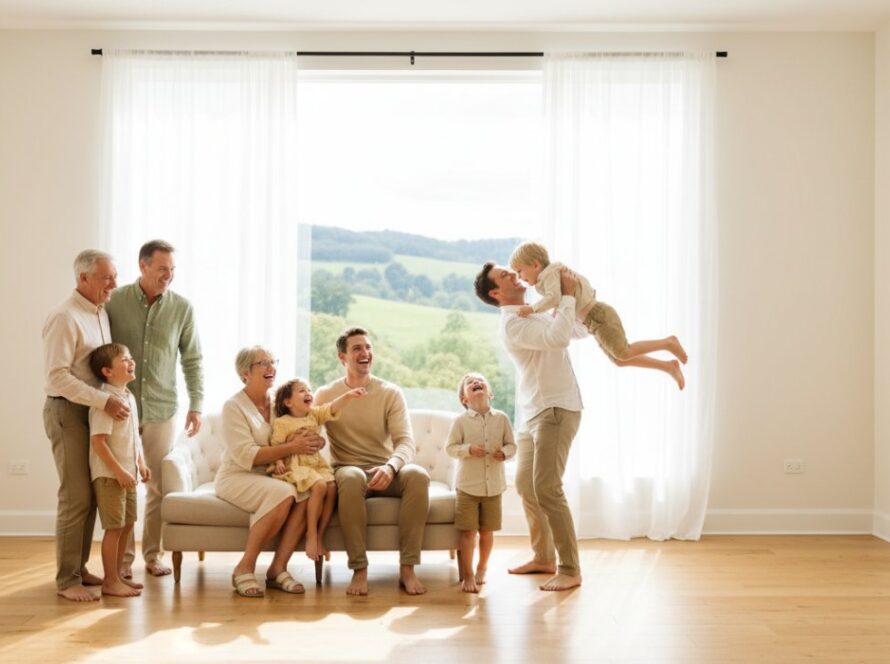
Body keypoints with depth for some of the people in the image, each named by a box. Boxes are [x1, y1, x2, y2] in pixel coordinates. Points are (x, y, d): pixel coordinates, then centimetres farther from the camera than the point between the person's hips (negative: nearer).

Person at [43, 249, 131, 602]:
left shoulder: (101, 313, 11)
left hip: (95, 411, 8)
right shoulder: (65, 318, -15)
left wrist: (113, 400, 8)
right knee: (76, 497, -7)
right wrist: (104, 400, -26)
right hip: (68, 412, -8)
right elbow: (57, 377, -22)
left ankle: (79, 568, 22)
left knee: (91, 495, 11)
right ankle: (67, 580, 2)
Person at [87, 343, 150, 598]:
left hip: (127, 473, 9)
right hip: (109, 475, -9)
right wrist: (118, 471, -23)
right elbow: (98, 441, -23)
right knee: (114, 528, -3)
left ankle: (117, 575, 26)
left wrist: (141, 463, 12)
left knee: (126, 524, 14)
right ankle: (110, 582, 7)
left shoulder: (129, 397, 11)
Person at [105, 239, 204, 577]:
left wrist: (196, 404, 2)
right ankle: (123, 556, 17)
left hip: (161, 409, 1)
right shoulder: (115, 302, -4)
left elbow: (192, 360, 5)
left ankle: (153, 553, 21)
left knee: (159, 485, 7)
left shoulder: (182, 307, -1)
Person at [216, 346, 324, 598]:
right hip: (237, 478, -5)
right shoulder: (234, 407, -6)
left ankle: (278, 568, -20)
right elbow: (246, 456, -19)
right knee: (284, 493, -34)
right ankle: (245, 568, -21)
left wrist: (314, 441, -17)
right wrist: (292, 447, -23)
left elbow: (317, 439, 8)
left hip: (272, 477, 5)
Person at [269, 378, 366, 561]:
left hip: (317, 464, 6)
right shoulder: (282, 422, -1)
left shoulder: (314, 414, 13)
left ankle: (319, 537, -8)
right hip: (295, 466, -6)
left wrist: (348, 396, -17)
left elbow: (331, 409, -1)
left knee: (332, 488, -18)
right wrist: (279, 461, -22)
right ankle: (311, 534, -18)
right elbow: (276, 445, -4)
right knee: (319, 486, -30)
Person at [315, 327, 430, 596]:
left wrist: (390, 467, -32)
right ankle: (359, 569, -30)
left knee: (418, 475, -32)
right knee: (351, 478, -38)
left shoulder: (391, 393, 2)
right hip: (348, 469, -1)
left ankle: (407, 568, -27)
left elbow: (405, 441, -10)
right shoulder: (326, 395, 3)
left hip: (385, 472, 1)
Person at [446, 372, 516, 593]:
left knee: (487, 531, 11)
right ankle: (467, 576, 7)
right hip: (468, 485, -2)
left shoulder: (501, 419, 2)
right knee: (468, 532, -2)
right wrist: (468, 449, -21)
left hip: (494, 486, 2)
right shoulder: (461, 421, -4)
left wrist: (504, 453, -15)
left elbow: (511, 445, 5)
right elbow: (451, 448, -5)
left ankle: (481, 569, 30)